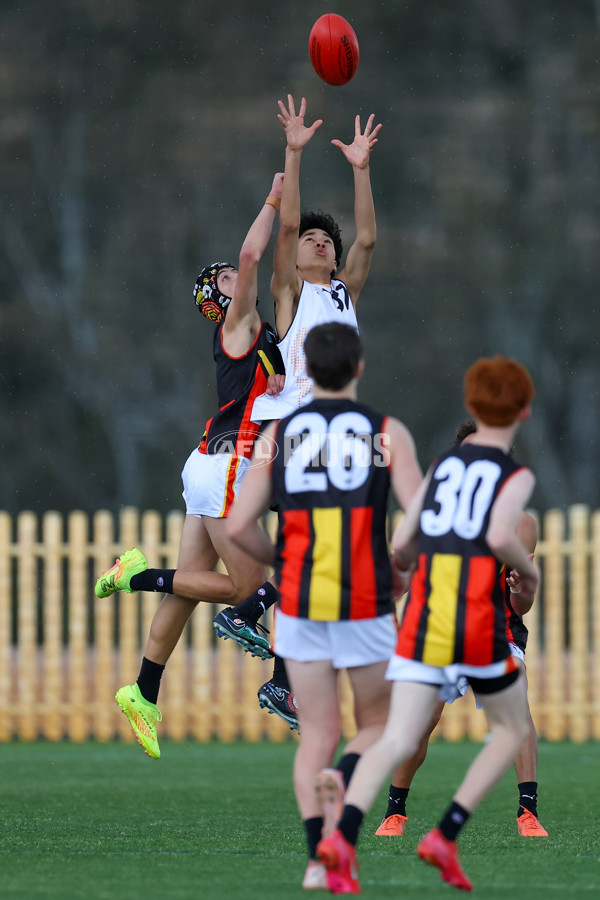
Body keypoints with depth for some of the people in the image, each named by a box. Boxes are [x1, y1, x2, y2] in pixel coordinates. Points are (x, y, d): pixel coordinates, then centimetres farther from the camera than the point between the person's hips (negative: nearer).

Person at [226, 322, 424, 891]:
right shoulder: (387, 433, -1)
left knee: (317, 736, 8)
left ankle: (317, 858, -7)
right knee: (377, 726, 13)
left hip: (299, 605, 2)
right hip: (366, 605, -2)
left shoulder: (276, 435, 4)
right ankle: (342, 778, -20)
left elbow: (239, 526, -2)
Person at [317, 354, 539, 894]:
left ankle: (343, 838, -32)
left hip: (422, 621, 4)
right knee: (512, 729, 19)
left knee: (398, 742, -6)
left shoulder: (441, 465, 17)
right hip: (480, 619, -4)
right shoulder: (516, 475, 2)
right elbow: (500, 535, -17)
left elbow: (400, 545, 13)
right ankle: (446, 837, 3)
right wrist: (529, 571, 3)